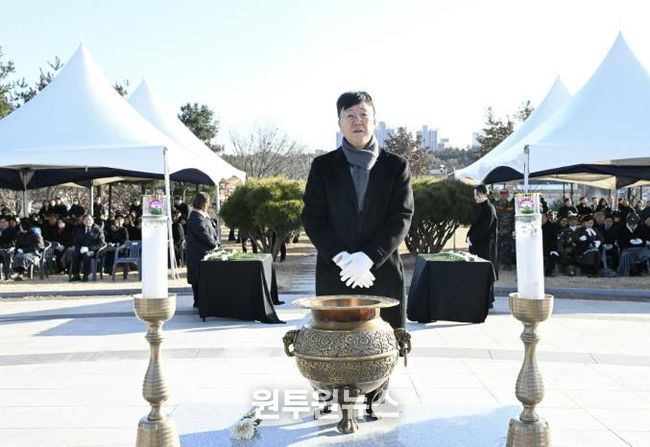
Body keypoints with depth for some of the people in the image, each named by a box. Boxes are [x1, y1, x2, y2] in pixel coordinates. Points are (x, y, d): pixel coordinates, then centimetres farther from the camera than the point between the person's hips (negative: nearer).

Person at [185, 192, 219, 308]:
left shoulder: (204, 215, 16)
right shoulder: (196, 217, -14)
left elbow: (212, 231, 18)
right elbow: (203, 234, -19)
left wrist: (216, 243, 4)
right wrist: (214, 244, -9)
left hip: (206, 252, 9)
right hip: (198, 254, -9)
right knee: (198, 278, -3)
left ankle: (199, 302, 16)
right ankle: (199, 302, 3)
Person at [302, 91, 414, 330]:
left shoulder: (396, 166, 8)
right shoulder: (323, 166, 9)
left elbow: (402, 217, -1)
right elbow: (312, 218, 3)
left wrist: (368, 257, -14)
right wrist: (341, 257, -12)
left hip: (383, 273, 0)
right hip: (334, 276, 0)